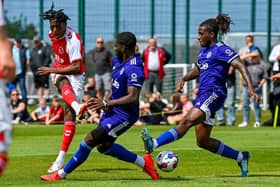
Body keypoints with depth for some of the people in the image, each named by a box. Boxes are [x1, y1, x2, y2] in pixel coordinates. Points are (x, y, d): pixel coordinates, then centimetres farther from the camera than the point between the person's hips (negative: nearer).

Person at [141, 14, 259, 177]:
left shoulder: (221, 49, -6)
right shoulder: (204, 50, 20)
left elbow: (240, 65, -16)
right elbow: (197, 71, 34)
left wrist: (250, 87, -30)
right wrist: (184, 79, 13)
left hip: (213, 94, -10)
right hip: (203, 95, 10)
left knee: (187, 121, -27)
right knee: (203, 141, 11)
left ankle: (154, 144, -43)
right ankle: (240, 157, 22)